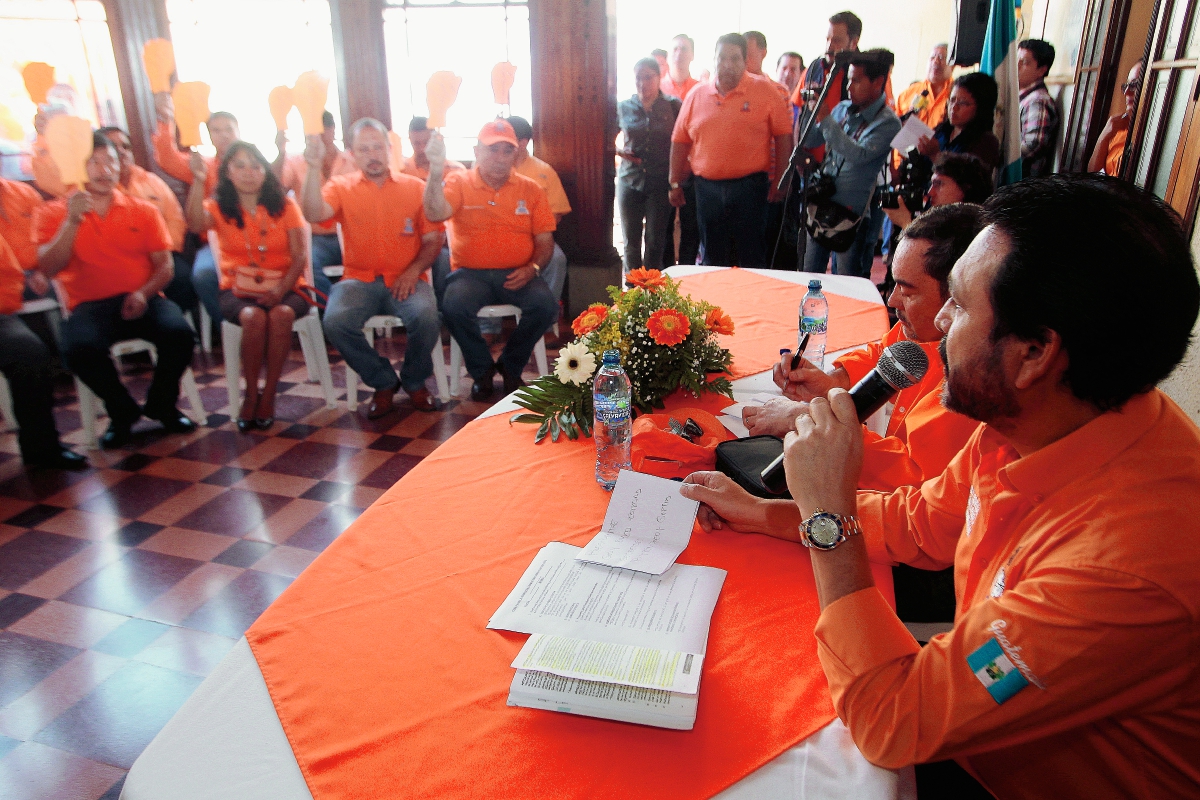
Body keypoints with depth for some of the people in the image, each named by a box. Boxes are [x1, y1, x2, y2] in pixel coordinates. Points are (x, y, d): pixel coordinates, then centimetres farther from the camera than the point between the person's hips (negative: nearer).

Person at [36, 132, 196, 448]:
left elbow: (164, 265, 7)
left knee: (179, 332, -31)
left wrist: (144, 293, -13)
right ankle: (122, 411, -4)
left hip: (141, 301, 1)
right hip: (90, 306, -1)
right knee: (79, 348, -34)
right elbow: (49, 269, -4)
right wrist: (72, 221, -13)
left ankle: (161, 405, -1)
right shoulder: (53, 214, 9)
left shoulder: (144, 211, 12)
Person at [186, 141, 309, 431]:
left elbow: (300, 256, -3)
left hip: (284, 287, 0)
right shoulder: (218, 208, 6)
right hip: (238, 290, 0)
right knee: (253, 317, -33)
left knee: (281, 314, -34)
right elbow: (196, 224, -19)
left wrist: (281, 290, -18)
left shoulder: (284, 205, 6)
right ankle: (251, 394, -16)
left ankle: (269, 394, -21)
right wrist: (198, 181, -30)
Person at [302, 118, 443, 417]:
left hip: (404, 280, 0)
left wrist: (413, 271, -10)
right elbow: (314, 215, -10)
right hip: (360, 280, 1)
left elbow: (433, 240, 7)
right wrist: (314, 168, -18)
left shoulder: (415, 187, 10)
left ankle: (415, 381, -1)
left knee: (426, 315, -32)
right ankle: (384, 383, -4)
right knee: (335, 321, -29)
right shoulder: (341, 187, 10)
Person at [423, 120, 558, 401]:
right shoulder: (459, 183, 3)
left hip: (517, 275, 2)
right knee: (454, 307, -32)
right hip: (470, 273, -1)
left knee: (547, 305, -27)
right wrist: (436, 171, -31)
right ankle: (482, 369, -2)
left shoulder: (530, 190, 9)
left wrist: (532, 268, -11)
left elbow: (545, 240, 8)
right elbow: (435, 214, -17)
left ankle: (511, 366, 1)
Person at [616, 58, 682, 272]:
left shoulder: (673, 106, 0)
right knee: (631, 241, 6)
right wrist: (618, 150, -4)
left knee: (655, 241, 3)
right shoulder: (623, 108, 6)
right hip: (630, 180, 2)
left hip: (661, 183, -2)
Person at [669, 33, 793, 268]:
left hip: (750, 187, -3)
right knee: (712, 259, 12)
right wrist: (675, 183, 9)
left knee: (752, 258, 3)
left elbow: (783, 136, 0)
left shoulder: (765, 93, 0)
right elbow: (680, 140, 11)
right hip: (707, 188, 3)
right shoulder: (697, 95, 8)